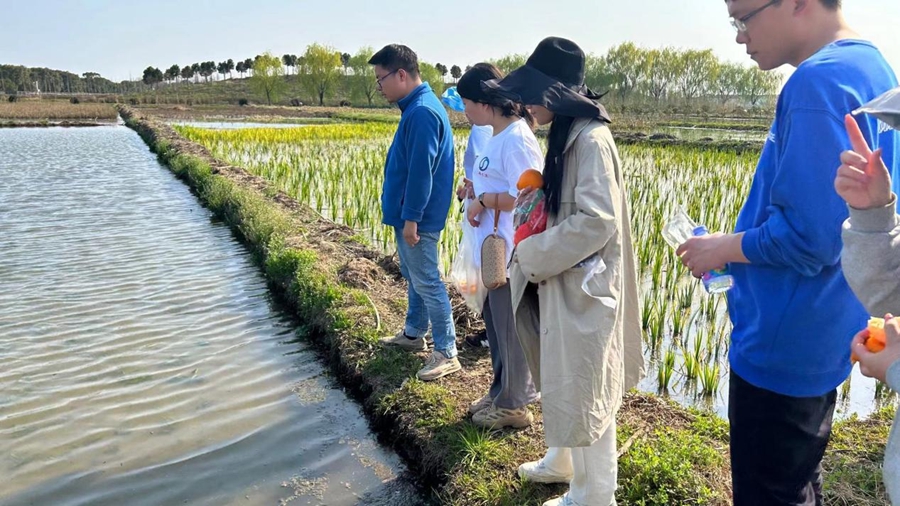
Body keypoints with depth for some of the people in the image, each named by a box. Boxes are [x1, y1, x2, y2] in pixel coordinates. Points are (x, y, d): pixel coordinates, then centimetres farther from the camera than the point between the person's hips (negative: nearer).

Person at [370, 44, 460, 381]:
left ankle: (446, 354, 7)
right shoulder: (417, 107, 11)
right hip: (409, 214, 10)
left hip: (417, 218, -10)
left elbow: (421, 171, -24)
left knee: (427, 283, -3)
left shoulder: (421, 112, -21)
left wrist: (411, 218, -21)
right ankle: (413, 334, 37)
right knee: (413, 277, 21)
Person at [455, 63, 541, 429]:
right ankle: (501, 392, 37)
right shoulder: (498, 135, 11)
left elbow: (525, 197, -25)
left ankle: (514, 405, 23)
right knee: (496, 325, 20)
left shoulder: (517, 139, -18)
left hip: (510, 252, -10)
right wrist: (478, 190, 1)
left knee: (511, 329, 5)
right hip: (495, 248, 10)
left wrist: (482, 200, -14)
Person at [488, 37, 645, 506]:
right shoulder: (566, 134, 10)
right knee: (563, 381, 23)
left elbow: (597, 221, -26)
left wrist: (532, 256, -18)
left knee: (584, 390, 5)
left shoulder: (590, 138, -20)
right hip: (562, 278, 10)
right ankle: (562, 461, 43)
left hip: (582, 285, -10)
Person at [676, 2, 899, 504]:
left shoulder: (820, 80, -22)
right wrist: (737, 249, 13)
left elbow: (806, 237, -28)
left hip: (782, 347, -10)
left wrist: (723, 248, -11)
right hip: (820, 340, 10)